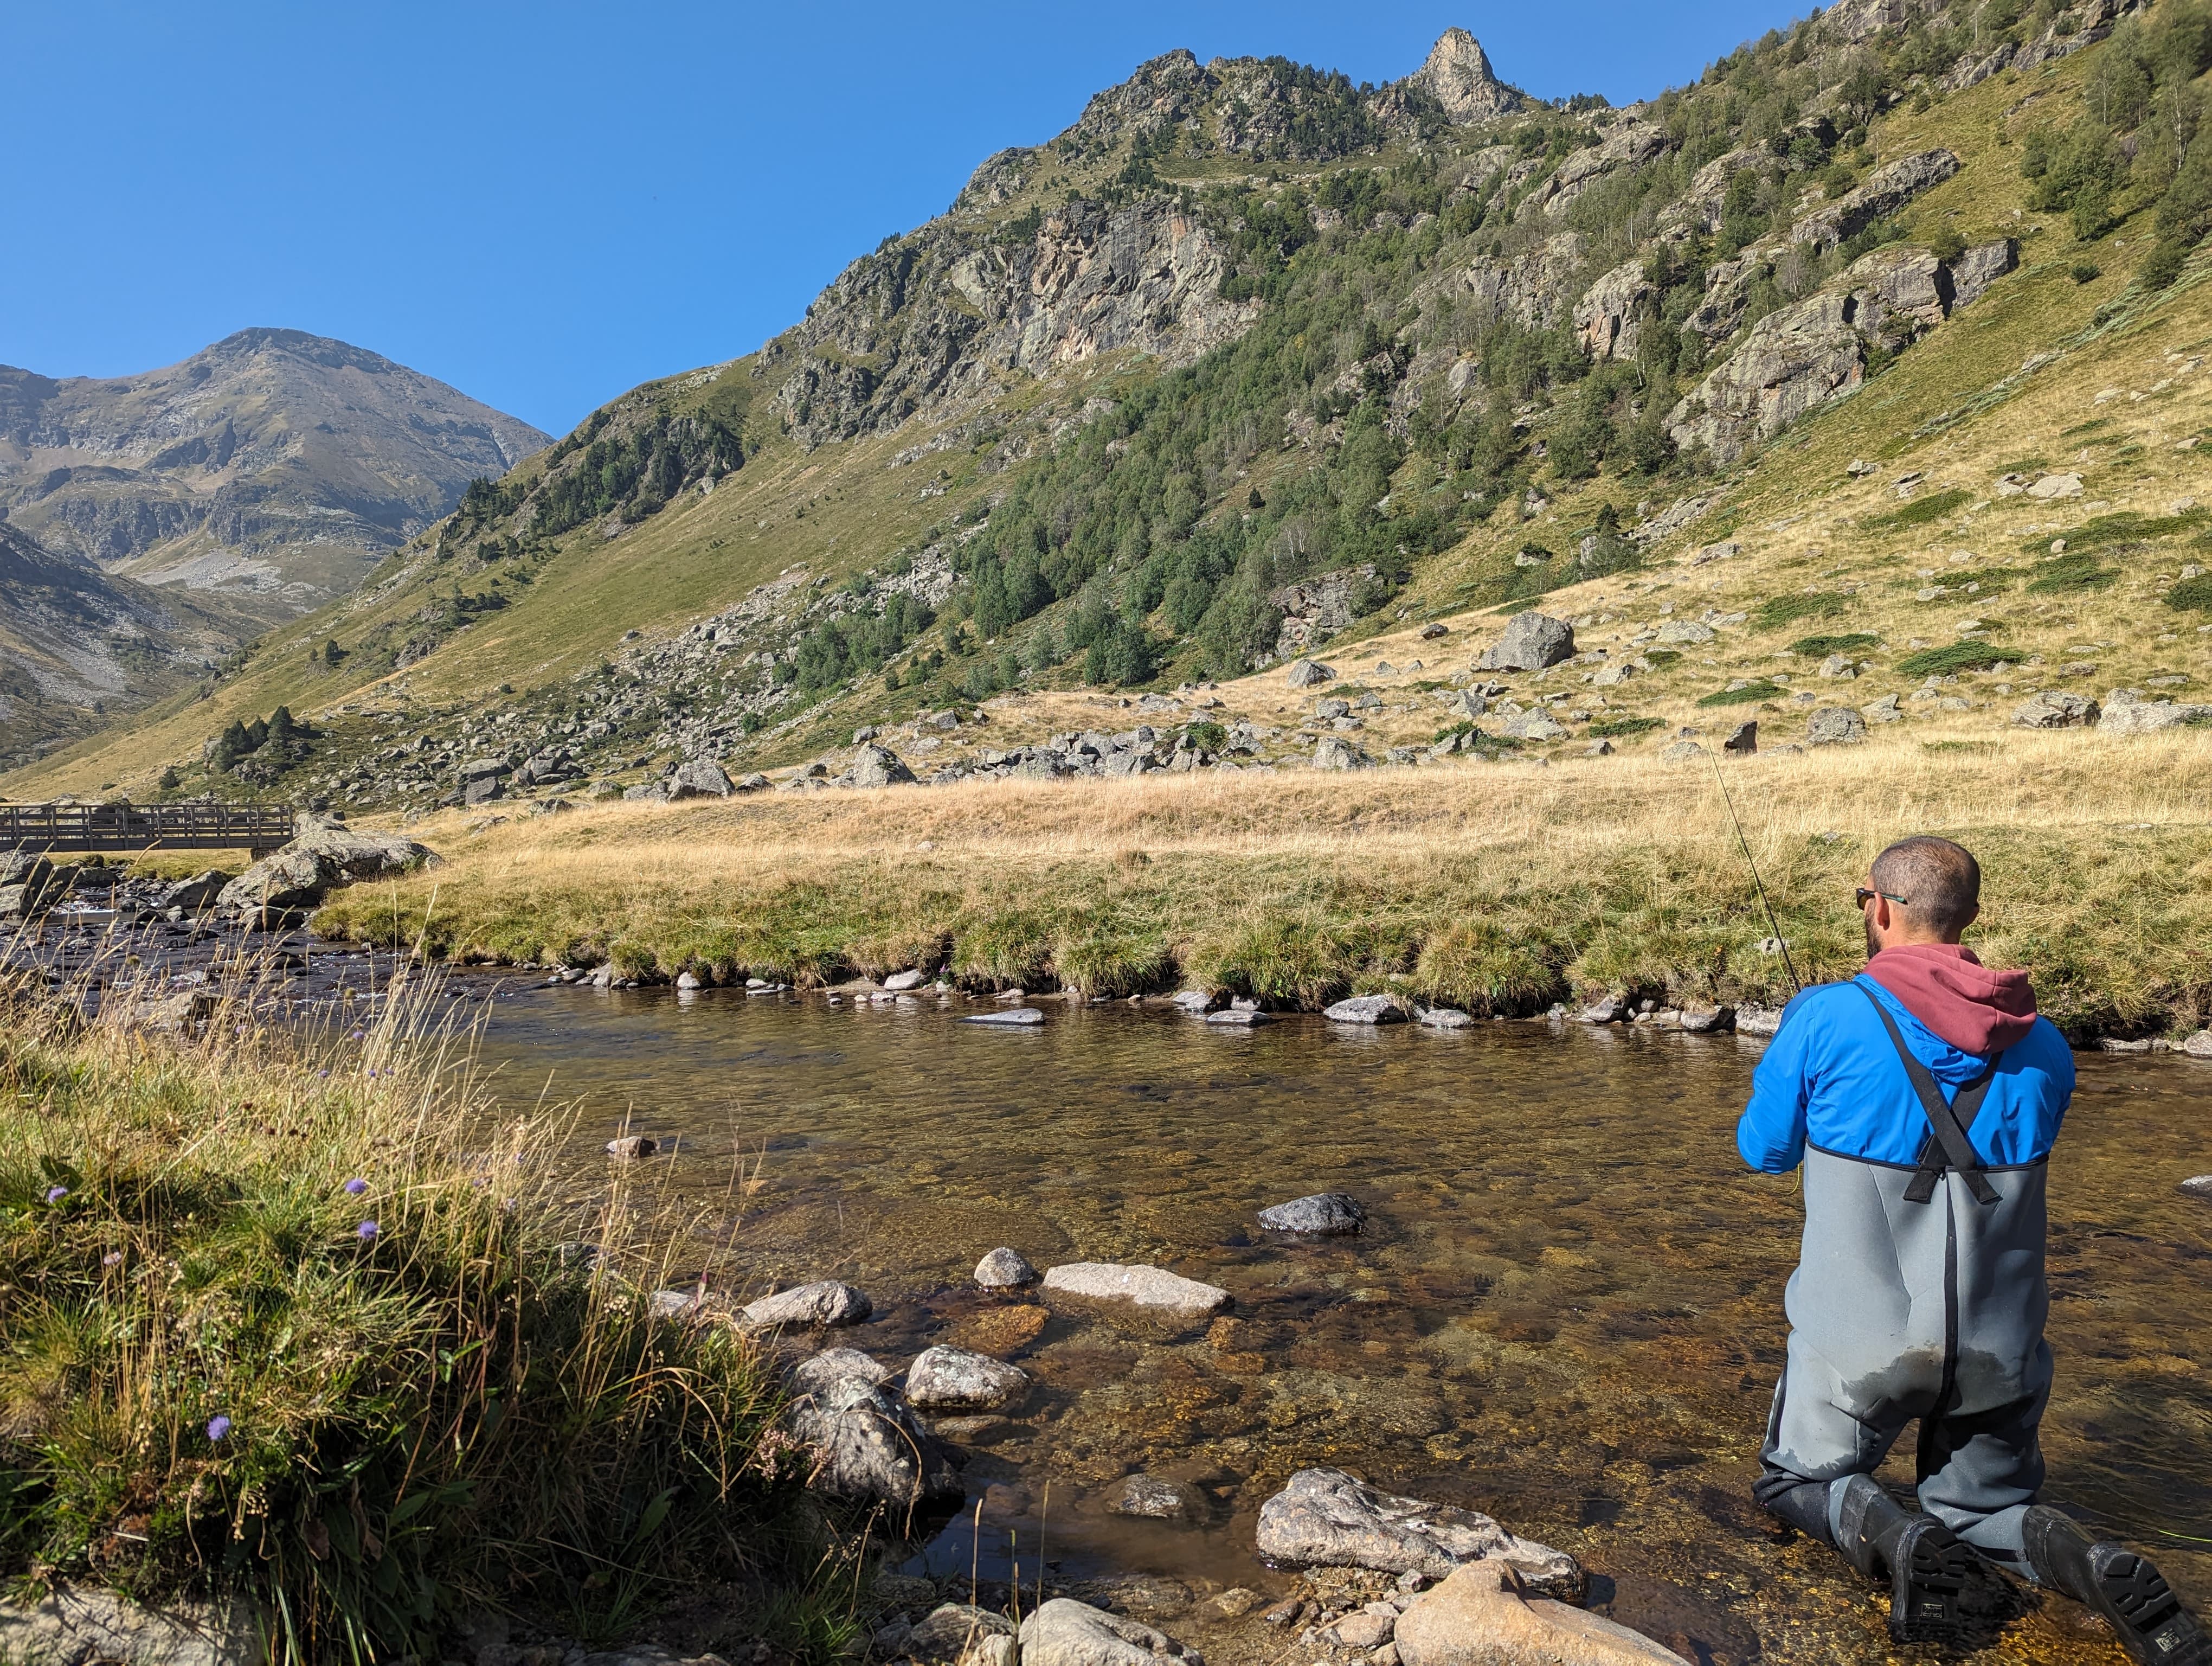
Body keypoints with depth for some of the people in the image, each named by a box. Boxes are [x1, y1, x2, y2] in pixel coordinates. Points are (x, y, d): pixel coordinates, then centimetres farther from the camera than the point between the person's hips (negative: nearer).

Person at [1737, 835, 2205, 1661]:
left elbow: (1764, 1150, -3)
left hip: (1862, 1342, -3)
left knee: (1797, 1481, 20)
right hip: (1997, 1352, 4)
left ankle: (1893, 1539, -11)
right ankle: (2087, 1561, -7)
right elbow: (2018, 1161, 14)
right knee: (1978, 1506, 24)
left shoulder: (1824, 1019, -17)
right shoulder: (2043, 1048, -3)